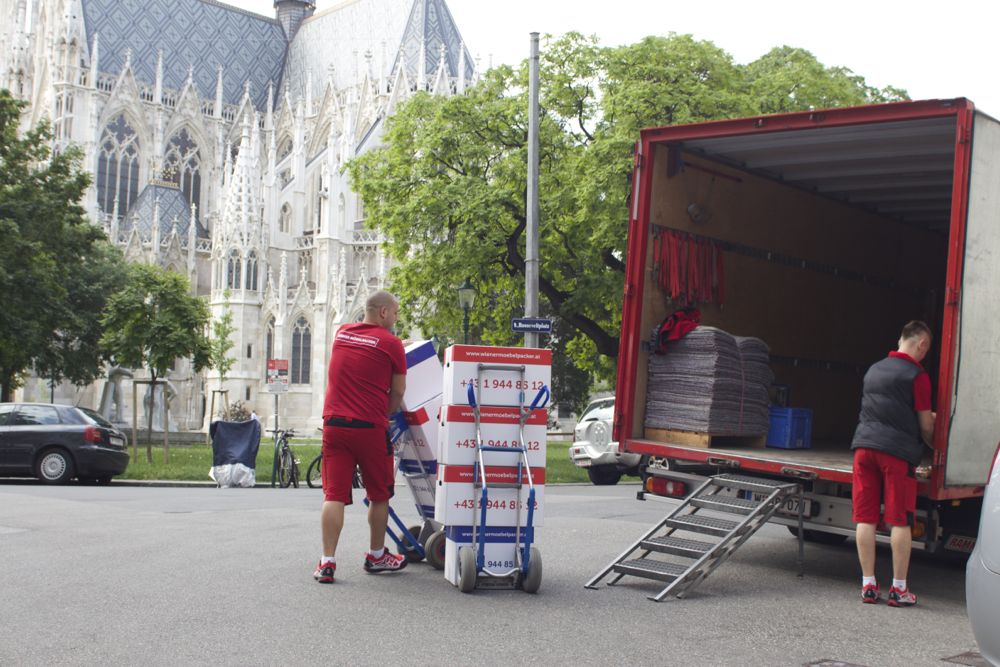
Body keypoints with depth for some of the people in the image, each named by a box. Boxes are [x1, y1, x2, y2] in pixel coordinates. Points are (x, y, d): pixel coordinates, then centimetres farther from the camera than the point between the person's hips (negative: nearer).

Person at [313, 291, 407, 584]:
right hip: (370, 427, -4)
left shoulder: (341, 333, 11)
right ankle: (376, 556, 25)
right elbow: (398, 392, 1)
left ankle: (327, 561, -4)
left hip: (334, 425, 4)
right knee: (379, 495, 13)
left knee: (334, 495, 2)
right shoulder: (391, 343, -4)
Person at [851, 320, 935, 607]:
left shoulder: (873, 370, 15)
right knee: (900, 521, 2)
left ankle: (868, 584, 9)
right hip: (898, 449, -5)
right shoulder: (917, 375, -4)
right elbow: (925, 425, -1)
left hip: (864, 444, 5)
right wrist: (934, 443, 20)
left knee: (865, 518, 5)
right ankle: (899, 588, 6)